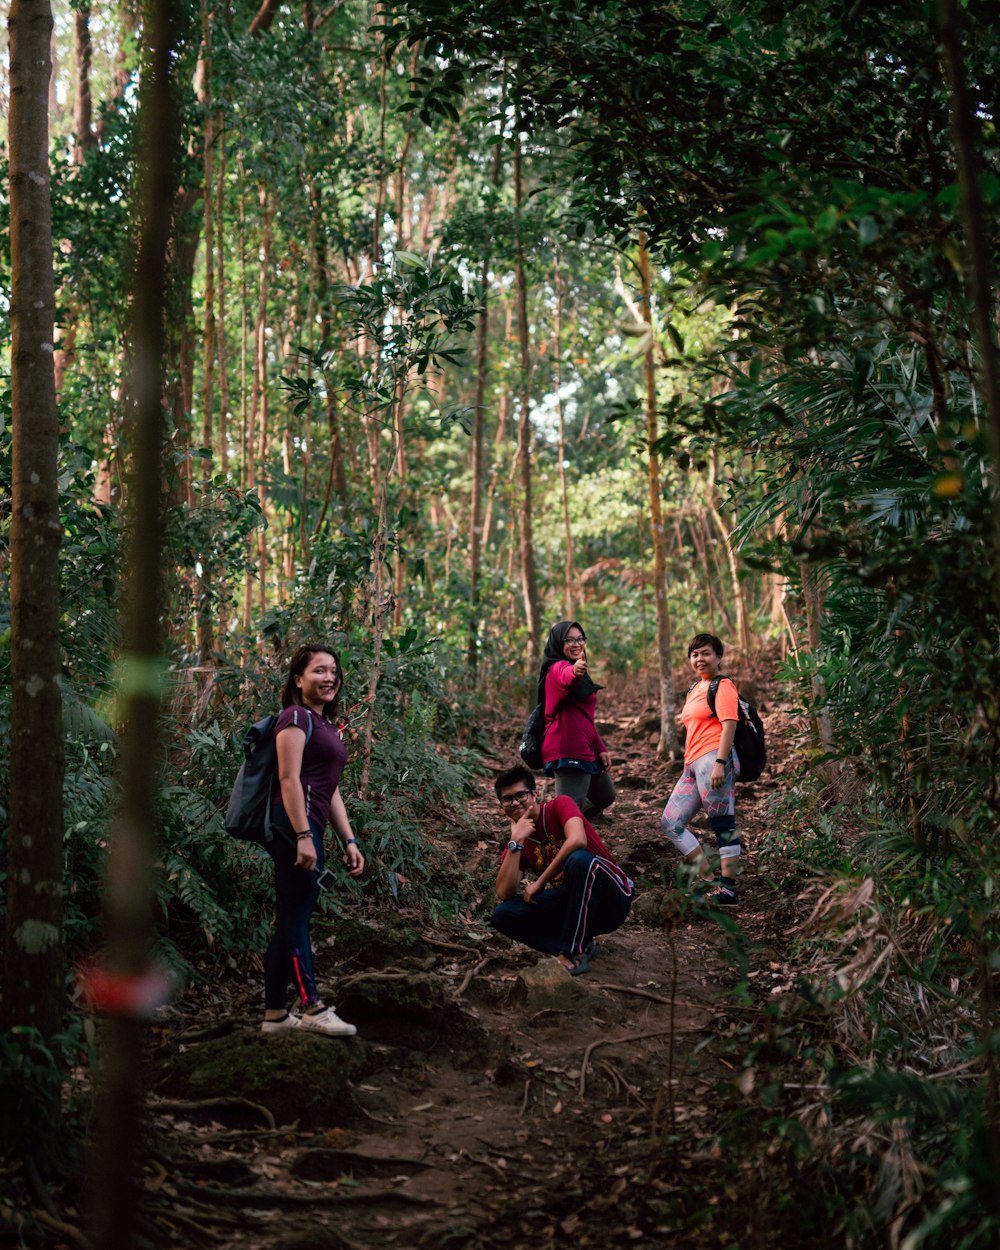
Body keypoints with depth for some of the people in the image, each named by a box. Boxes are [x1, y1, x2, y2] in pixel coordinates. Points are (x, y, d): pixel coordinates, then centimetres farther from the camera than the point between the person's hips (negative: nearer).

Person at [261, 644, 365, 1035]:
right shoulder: (296, 717, -5)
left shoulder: (326, 725, 23)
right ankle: (312, 1007, -14)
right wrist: (303, 835, -21)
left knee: (290, 918, 9)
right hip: (295, 823, -10)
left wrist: (349, 840, 19)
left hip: (309, 826, 10)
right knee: (297, 913, -11)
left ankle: (275, 1013, 12)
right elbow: (289, 779, -15)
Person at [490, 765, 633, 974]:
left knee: (579, 859, -36)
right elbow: (504, 894, -10)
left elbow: (577, 841, -29)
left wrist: (540, 883, -20)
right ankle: (580, 946, -13)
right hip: (571, 904, 5)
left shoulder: (559, 805, -7)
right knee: (502, 915, -11)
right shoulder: (517, 845, 6)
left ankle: (573, 953, -26)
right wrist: (516, 842, -16)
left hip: (612, 899, -5)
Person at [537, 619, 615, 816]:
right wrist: (574, 672, -62)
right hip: (569, 751, -10)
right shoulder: (558, 668, -10)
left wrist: (600, 748, 17)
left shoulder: (570, 667, 21)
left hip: (583, 750, 10)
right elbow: (566, 678, -39)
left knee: (605, 795, 23)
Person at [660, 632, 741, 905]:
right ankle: (710, 879, 6)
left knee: (723, 825, -8)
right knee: (670, 823, 6)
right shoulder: (695, 689, 23)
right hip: (693, 765, 10)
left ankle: (728, 889, -6)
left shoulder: (723, 686, -3)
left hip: (713, 760, -10)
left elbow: (729, 725, -14)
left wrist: (720, 762, -22)